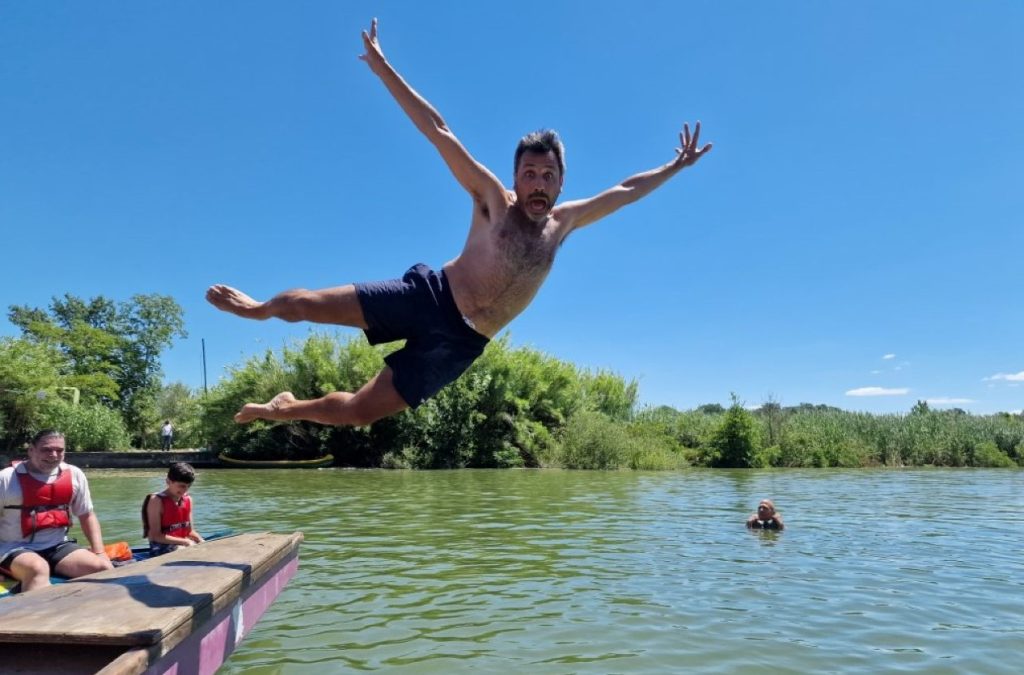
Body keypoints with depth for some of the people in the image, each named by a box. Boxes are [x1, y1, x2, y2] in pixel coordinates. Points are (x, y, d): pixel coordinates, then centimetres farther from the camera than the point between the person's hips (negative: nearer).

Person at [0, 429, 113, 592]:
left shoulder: (74, 475, 6)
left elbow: (87, 515, 14)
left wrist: (99, 552, 2)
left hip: (58, 546, 4)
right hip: (16, 548, -3)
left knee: (104, 568, -19)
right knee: (38, 568, -37)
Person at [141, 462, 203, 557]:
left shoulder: (188, 499, 10)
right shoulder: (156, 500, -9)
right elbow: (156, 536, -13)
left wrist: (201, 542, -5)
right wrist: (184, 542, -18)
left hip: (183, 545, 7)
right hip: (161, 549, -7)